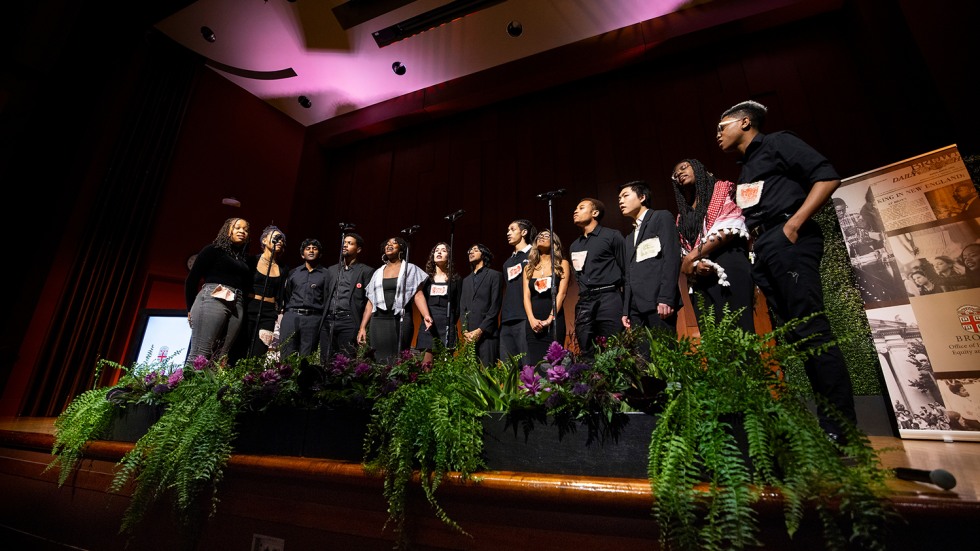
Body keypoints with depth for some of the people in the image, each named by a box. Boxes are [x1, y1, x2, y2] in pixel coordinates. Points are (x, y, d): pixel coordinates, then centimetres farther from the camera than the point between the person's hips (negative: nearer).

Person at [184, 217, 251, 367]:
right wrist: (191, 308, 4)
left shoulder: (244, 260, 24)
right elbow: (192, 279, 6)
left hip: (237, 306, 5)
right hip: (213, 299, -4)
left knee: (221, 357, -4)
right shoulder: (213, 249, 10)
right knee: (199, 354, -15)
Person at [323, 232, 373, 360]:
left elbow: (369, 300, -2)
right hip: (328, 321, 5)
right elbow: (326, 296, 20)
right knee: (326, 362, 7)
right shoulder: (331, 269, 19)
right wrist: (323, 319, 12)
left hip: (348, 322, -5)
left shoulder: (366, 271, 2)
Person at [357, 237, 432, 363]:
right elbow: (371, 301, 15)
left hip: (401, 321, -3)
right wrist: (362, 327, 8)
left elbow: (418, 294, -7)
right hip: (379, 321, 3)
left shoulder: (410, 269, 5)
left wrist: (426, 315, -24)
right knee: (380, 359, 3)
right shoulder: (378, 272, 16)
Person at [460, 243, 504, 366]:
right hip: (469, 335, 5)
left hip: (487, 333, -5)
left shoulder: (495, 275, 5)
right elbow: (462, 307, 15)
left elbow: (495, 306, -4)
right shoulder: (466, 280, 23)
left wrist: (480, 330, -12)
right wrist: (465, 330, -1)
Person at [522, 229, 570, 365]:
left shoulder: (562, 264, 7)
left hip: (554, 321, -3)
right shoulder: (529, 268, 16)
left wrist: (550, 319, -14)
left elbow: (562, 293, -4)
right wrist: (531, 319, -9)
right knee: (533, 362, 0)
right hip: (533, 322, 3)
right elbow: (526, 295, 7)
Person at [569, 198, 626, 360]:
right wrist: (584, 294, 13)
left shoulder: (612, 236, 3)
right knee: (586, 355, 5)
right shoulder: (574, 246, 20)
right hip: (584, 303, 6)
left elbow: (626, 268, 0)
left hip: (609, 299, -5)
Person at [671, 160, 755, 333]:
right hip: (700, 279, 5)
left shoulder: (722, 189, 11)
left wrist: (693, 255, -9)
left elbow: (731, 228, -5)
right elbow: (685, 251, 16)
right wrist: (695, 265, -8)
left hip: (730, 267, -4)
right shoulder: (682, 216, 24)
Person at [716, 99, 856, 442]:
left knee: (811, 328, -13)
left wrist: (794, 224, -15)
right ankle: (827, 421, 11)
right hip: (762, 251, 8)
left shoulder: (777, 143, 6)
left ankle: (841, 429, -8)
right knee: (793, 332, 5)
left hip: (788, 242, -8)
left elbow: (828, 177, -6)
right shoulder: (744, 170, 27)